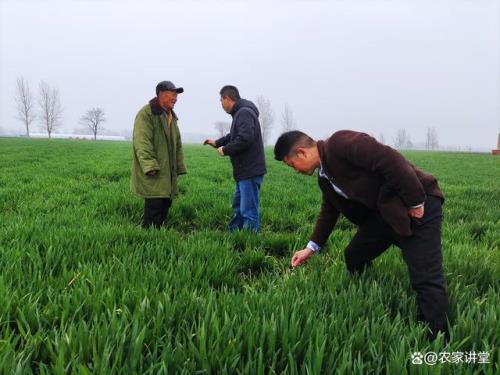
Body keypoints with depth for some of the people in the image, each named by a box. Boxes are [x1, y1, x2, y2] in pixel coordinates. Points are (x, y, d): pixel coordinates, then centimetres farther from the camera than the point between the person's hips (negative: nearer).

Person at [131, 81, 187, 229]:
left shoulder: (171, 116, 19)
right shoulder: (146, 113, -10)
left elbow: (177, 144, 24)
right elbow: (142, 143, -18)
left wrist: (179, 167, 18)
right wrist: (150, 166, -25)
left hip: (168, 173, 9)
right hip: (152, 174, -9)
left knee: (165, 205, 11)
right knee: (155, 207, -9)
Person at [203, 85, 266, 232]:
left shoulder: (244, 113, -16)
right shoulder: (240, 113, 16)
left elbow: (245, 139, -28)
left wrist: (225, 150, -16)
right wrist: (217, 143, 28)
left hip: (250, 172, -11)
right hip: (244, 171, 11)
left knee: (248, 210, -7)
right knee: (238, 206, 20)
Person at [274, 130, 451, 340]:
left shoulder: (341, 142, -20)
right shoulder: (324, 176, 10)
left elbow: (392, 161, -27)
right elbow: (329, 211, 23)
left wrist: (416, 202, -22)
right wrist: (312, 248, 24)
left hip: (417, 207, -9)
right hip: (383, 212, 10)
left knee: (425, 279, -13)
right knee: (354, 258, 14)